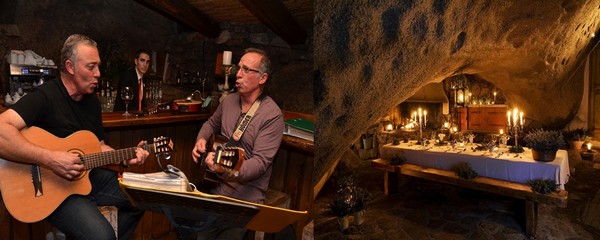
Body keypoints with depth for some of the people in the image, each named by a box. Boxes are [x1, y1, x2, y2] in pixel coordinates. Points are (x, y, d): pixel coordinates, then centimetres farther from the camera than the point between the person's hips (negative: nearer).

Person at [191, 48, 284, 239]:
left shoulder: (272, 115, -17)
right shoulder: (229, 100, 4)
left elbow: (260, 161, -22)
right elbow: (211, 123, 24)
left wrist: (229, 170, -38)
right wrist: (201, 140, 3)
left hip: (246, 195, -5)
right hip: (215, 185, 5)